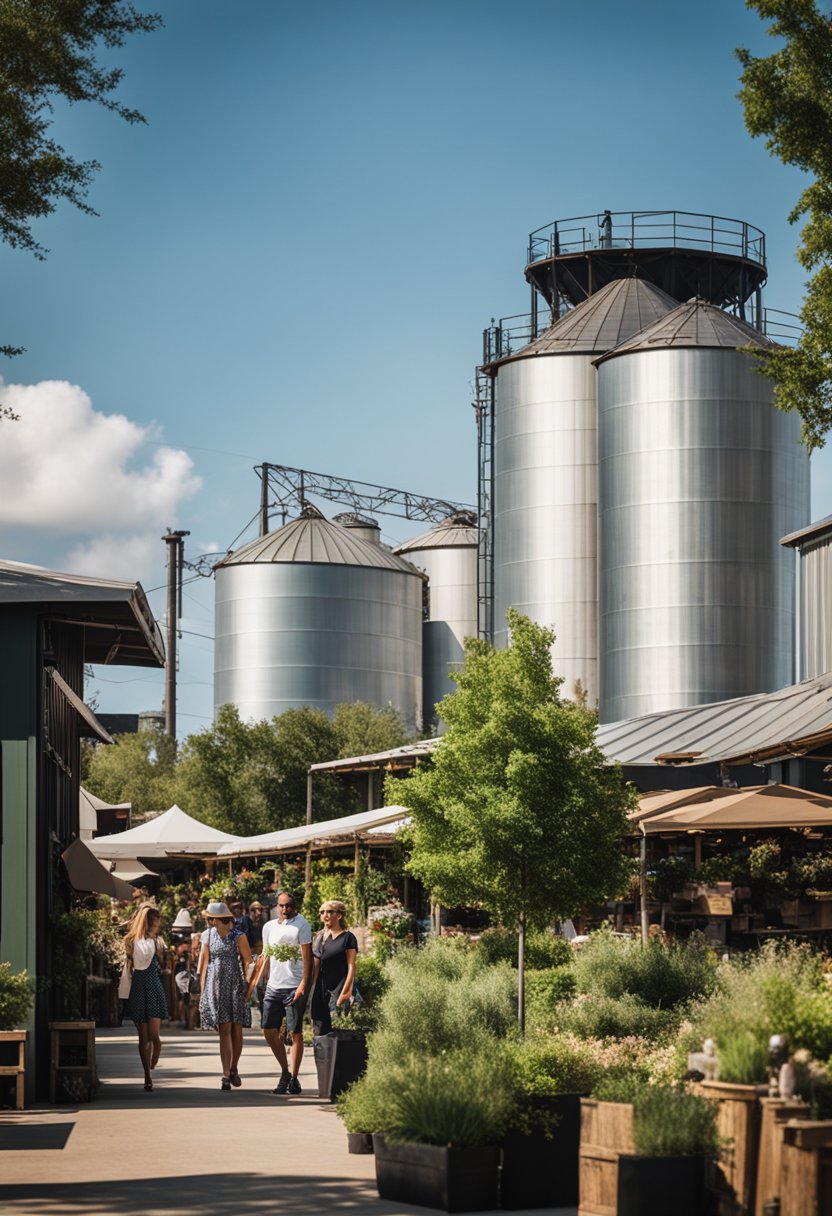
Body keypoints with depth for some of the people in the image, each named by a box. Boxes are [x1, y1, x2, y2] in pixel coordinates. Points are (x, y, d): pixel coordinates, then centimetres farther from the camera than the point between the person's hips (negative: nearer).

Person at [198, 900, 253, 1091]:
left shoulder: (239, 937, -4)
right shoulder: (208, 936, 4)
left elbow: (248, 962, -1)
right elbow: (203, 963, 6)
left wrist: (249, 988, -2)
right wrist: (202, 989, 3)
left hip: (235, 986, -1)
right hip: (215, 986, 1)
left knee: (236, 1030, 4)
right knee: (224, 1030, -7)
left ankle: (233, 1069, 23)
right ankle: (226, 1075, -9)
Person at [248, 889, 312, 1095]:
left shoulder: (301, 925, -5)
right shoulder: (269, 927, 13)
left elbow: (307, 956, -9)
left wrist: (303, 984, -17)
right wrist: (253, 983, 15)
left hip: (294, 987, -6)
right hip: (273, 986, 6)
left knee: (295, 1033, -1)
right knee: (269, 1031, 3)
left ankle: (293, 1077, 4)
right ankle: (285, 1072, 19)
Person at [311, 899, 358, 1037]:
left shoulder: (348, 938, -3)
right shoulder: (320, 938, 15)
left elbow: (351, 967, -7)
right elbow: (316, 968, 16)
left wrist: (345, 993, -15)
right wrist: (310, 988, 8)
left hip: (339, 989, -6)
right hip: (321, 991, 6)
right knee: (320, 1031, 4)